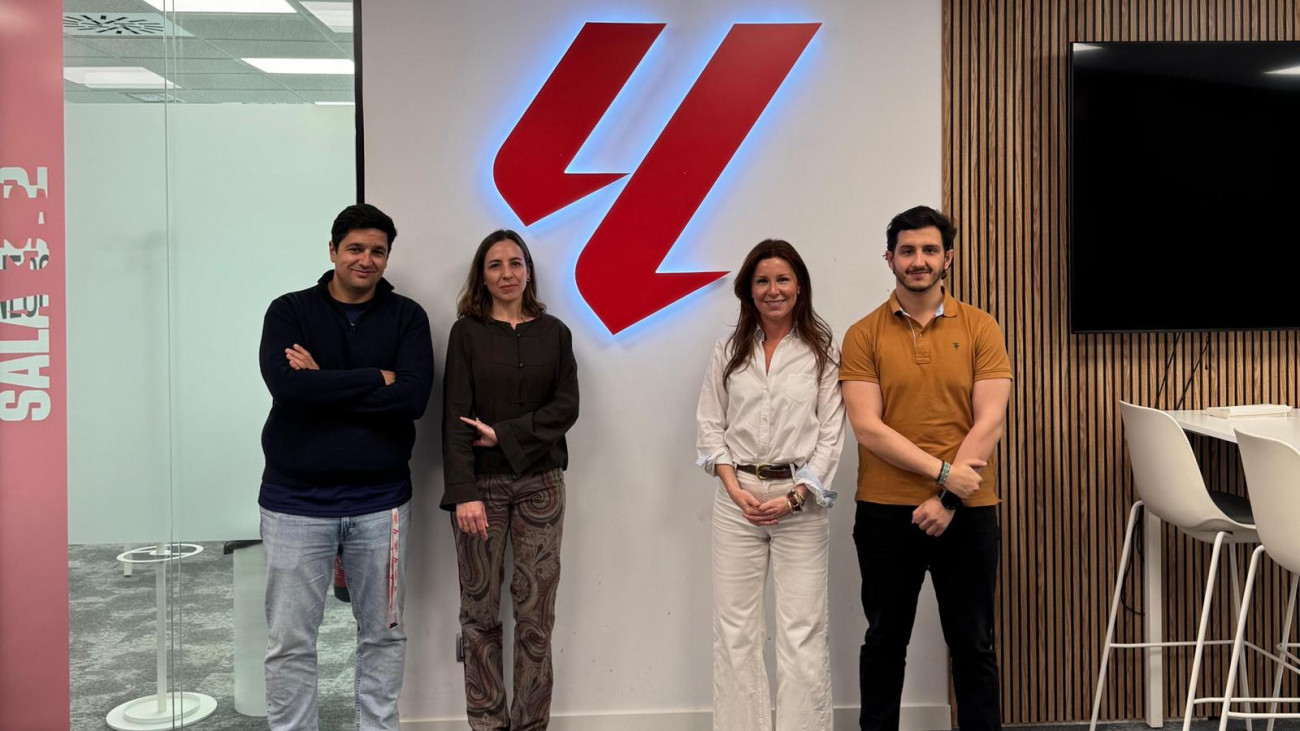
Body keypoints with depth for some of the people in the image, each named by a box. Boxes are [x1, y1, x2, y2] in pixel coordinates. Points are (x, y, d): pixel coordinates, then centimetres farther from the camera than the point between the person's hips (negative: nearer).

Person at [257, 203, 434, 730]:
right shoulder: (290, 311, 2)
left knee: (382, 636, 13)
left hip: (380, 502, 1)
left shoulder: (406, 317, 3)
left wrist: (325, 385, -14)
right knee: (290, 643, 7)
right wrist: (377, 379, -14)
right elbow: (286, 387, -16)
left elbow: (414, 396, -13)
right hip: (295, 502, -1)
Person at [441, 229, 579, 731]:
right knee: (480, 611, 3)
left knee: (536, 611, 2)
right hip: (481, 483, -1)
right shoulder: (467, 332, 3)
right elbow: (456, 416, -5)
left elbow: (566, 407, 0)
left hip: (540, 482, 1)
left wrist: (503, 433, -11)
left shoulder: (554, 332, 9)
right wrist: (464, 492, -14)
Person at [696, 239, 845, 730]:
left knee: (802, 631, -1)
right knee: (734, 627, 5)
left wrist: (795, 496, -10)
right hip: (736, 498, 3)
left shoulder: (823, 352, 2)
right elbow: (709, 427, 8)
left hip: (800, 500, -2)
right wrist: (735, 489, -5)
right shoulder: (728, 352, 10)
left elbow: (831, 434, -1)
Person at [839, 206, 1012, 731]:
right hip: (885, 511, 0)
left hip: (966, 511, 0)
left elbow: (990, 422, -6)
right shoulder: (864, 335, -1)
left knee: (973, 645, 11)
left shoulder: (979, 328, 1)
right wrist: (943, 471, -16)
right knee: (884, 642, 13)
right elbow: (868, 428, -10)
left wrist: (948, 499, -13)